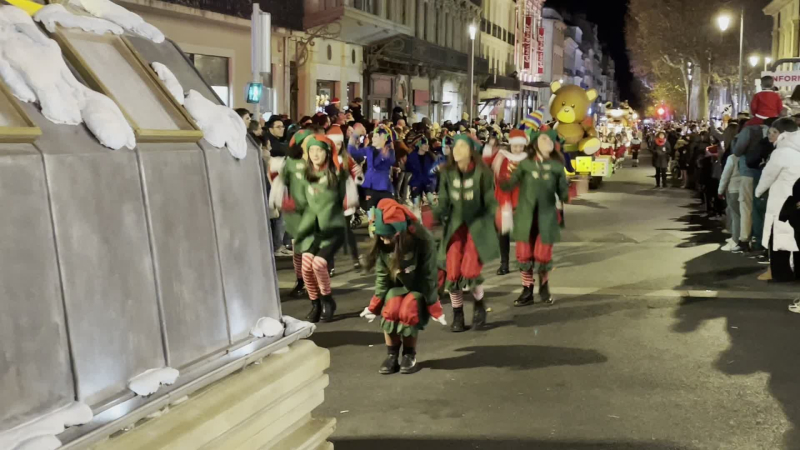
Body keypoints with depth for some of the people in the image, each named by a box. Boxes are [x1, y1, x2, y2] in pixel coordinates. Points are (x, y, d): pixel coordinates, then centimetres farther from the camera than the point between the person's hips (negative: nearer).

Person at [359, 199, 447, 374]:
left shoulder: (423, 239, -30)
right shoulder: (382, 243, -18)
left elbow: (429, 276, -20)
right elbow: (382, 275, -6)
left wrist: (433, 306, -15)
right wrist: (375, 305, -6)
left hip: (419, 286, -3)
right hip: (396, 285, 3)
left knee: (408, 313, -26)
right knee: (390, 311, -23)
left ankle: (410, 355, -4)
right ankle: (392, 355, -5)